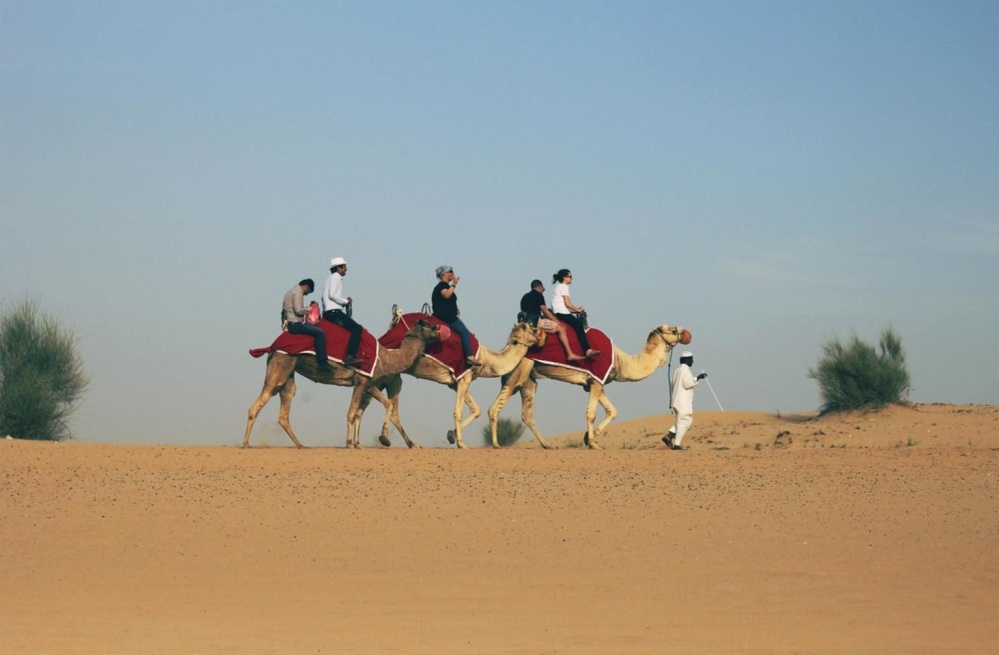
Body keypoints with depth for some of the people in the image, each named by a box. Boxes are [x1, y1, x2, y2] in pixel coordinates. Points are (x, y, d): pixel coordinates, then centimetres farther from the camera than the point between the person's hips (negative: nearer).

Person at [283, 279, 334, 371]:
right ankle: (322, 362, -25)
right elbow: (298, 310, -22)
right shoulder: (298, 292, -9)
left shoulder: (291, 291, 23)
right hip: (295, 324, -11)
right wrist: (308, 309, -5)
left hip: (289, 323, 11)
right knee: (320, 332, -20)